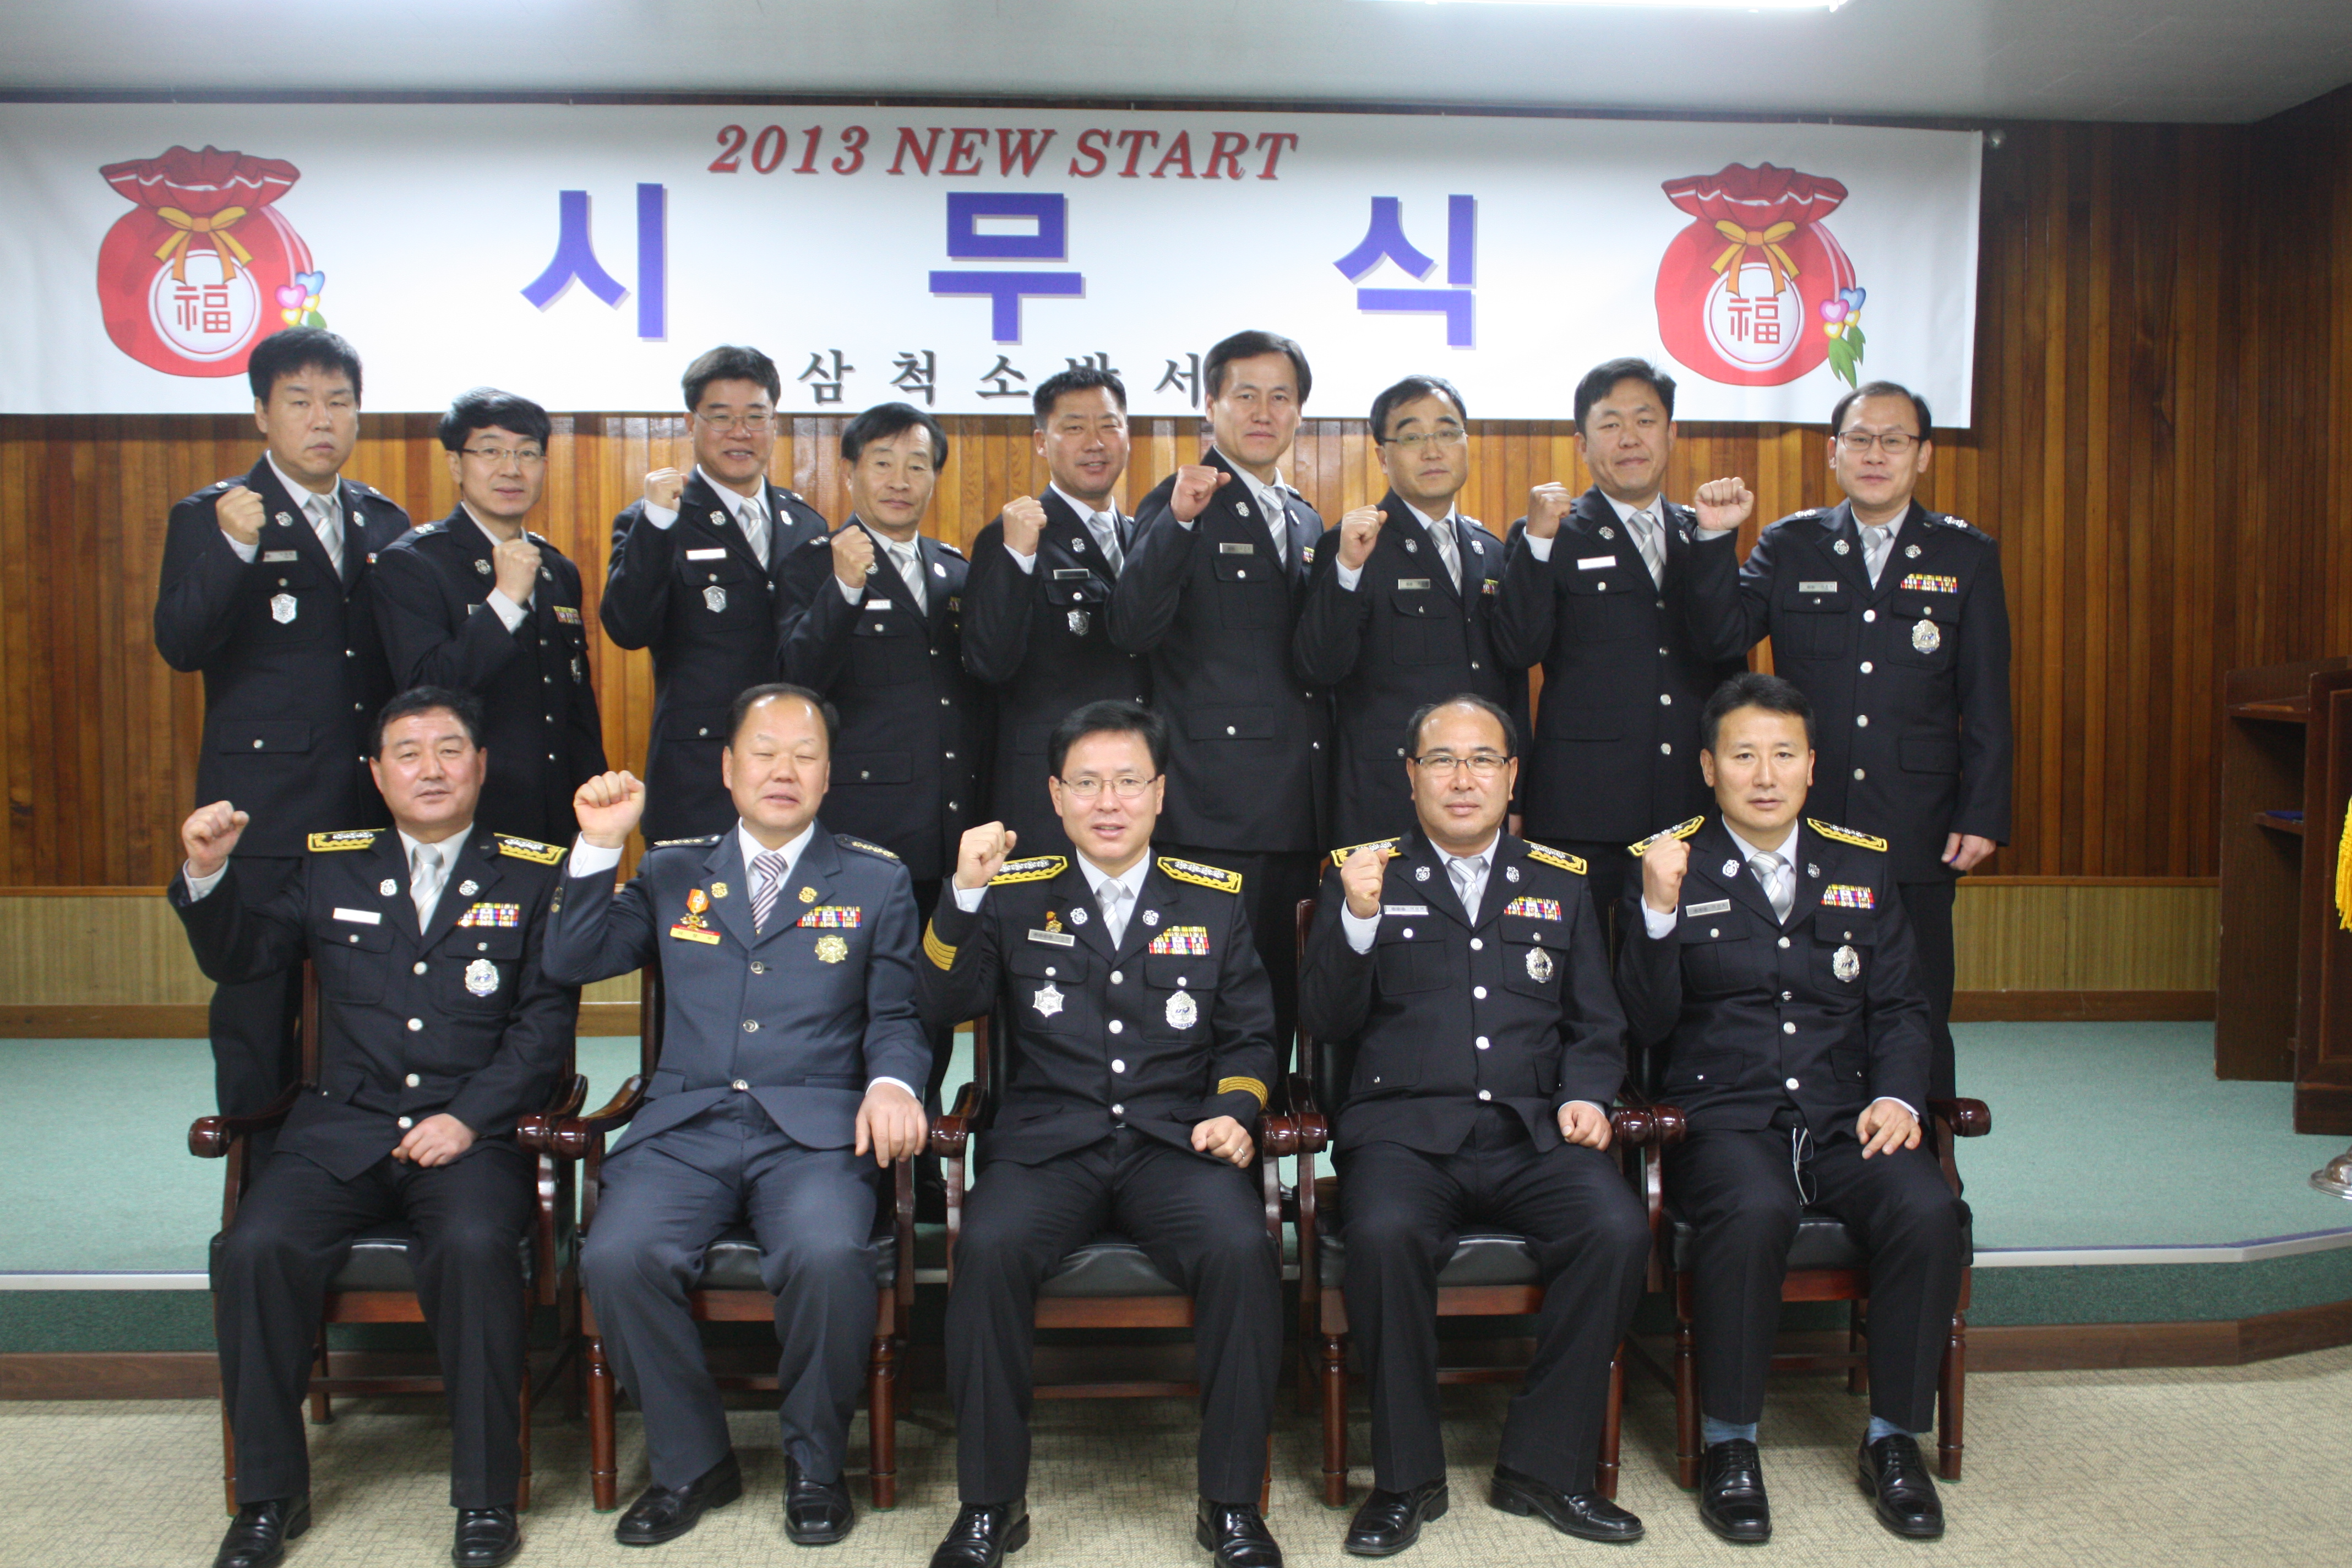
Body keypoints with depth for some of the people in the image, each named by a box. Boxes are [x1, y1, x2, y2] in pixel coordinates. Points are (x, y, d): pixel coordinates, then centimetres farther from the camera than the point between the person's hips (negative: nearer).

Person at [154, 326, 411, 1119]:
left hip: (374, 806, 4)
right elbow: (179, 645, -13)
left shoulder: (383, 521, 14)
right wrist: (233, 548, -26)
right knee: (257, 1005, 1)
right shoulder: (209, 517, 1)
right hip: (265, 813, -3)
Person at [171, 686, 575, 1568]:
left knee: (476, 1247, -31)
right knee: (255, 1248, -22)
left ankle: (486, 1497, -15)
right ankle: (269, 1491, -2)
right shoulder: (329, 868, 16)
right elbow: (238, 958, 15)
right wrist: (208, 873, -3)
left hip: (473, 1133, -3)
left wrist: (468, 1117, -13)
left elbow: (547, 1021, -1)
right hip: (342, 1131, 3)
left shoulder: (533, 876, 6)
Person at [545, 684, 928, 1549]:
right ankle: (692, 1462, 0)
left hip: (814, 1129, -2)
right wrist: (600, 846, 0)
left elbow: (897, 1015, 9)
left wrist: (891, 1083, -12)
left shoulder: (876, 880, 13)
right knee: (618, 1259, -26)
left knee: (828, 1257, -32)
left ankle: (814, 1464, -3)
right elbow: (571, 963, 11)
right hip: (685, 1126, 2)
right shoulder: (671, 872, 18)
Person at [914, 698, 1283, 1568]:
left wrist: (1233, 1110, -3)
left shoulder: (1215, 898, 12)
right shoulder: (1015, 894, 10)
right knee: (989, 1248, -30)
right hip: (1045, 1141, 0)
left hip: (1175, 1143, 0)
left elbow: (1250, 1035, 16)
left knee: (1242, 1250, -29)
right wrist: (966, 896, -12)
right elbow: (944, 1005, 0)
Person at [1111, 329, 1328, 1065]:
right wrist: (1179, 521, -28)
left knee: (1279, 990, 12)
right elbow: (1133, 630, -19)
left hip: (1297, 805, 7)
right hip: (1217, 806, -7)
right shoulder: (1179, 503, -2)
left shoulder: (1307, 521, 19)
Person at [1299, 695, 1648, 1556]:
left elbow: (1596, 1024, 18)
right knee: (1384, 1234, -33)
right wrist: (1357, 919, -14)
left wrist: (1585, 1096, -2)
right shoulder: (1361, 873, 10)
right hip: (1404, 1128, -2)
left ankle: (1545, 1465, -6)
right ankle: (1407, 1476, -10)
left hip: (1533, 1132, 2)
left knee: (1618, 1230, -26)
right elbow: (1326, 1022, 2)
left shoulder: (1561, 880, 18)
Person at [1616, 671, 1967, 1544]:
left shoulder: (1863, 865, 14)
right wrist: (1659, 912, -20)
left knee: (1928, 1210, -26)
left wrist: (1896, 1095, -5)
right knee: (1754, 1210, -34)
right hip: (1722, 1118, -3)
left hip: (1845, 1120, 3)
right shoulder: (1666, 864, 3)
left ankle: (1894, 1441, -4)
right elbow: (1647, 1025, -5)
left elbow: (1900, 1006, 14)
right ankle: (1729, 1446, -13)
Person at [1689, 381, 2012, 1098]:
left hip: (1917, 836, 0)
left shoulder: (1967, 556, 6)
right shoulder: (1789, 546, 7)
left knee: (1918, 1022, 6)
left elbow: (1988, 707, 4)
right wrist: (1714, 542, -15)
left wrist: (1983, 817, -2)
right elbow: (1720, 636, -5)